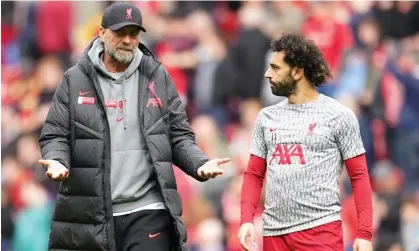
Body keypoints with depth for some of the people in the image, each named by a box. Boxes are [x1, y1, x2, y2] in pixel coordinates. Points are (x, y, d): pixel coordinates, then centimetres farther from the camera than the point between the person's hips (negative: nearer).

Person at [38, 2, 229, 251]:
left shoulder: (158, 78, 9)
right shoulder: (75, 80, 5)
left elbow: (179, 136, 11)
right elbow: (55, 135, 5)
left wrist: (200, 164, -8)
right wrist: (57, 162, -17)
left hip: (149, 213, 0)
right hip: (88, 214, 0)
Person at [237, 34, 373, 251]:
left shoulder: (338, 116, 0)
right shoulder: (266, 117, 13)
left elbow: (359, 177, 0)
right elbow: (254, 175, 14)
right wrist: (247, 220, -2)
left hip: (321, 230, -5)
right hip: (274, 232, 5)